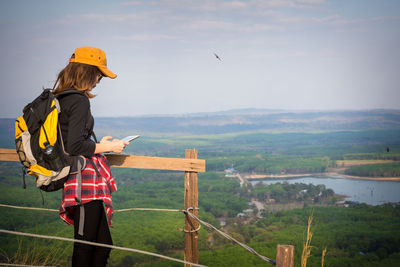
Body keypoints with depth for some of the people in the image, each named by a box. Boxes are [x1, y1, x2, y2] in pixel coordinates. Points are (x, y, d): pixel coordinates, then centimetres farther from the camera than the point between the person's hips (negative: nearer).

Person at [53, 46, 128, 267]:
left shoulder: (61, 98, 13)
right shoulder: (79, 101, -15)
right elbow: (75, 146, -22)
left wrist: (98, 144, 21)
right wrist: (106, 147, -9)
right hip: (84, 179, -10)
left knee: (103, 244, 14)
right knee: (85, 246, 0)